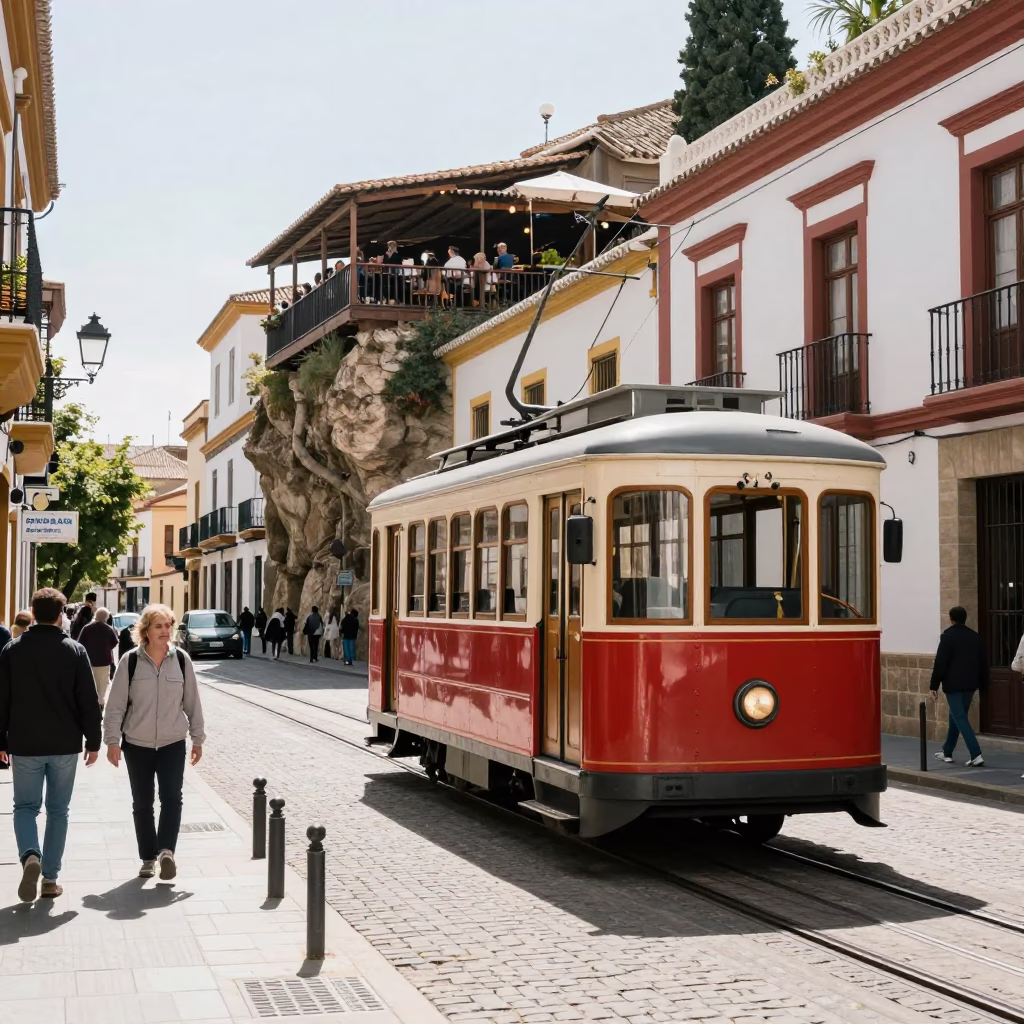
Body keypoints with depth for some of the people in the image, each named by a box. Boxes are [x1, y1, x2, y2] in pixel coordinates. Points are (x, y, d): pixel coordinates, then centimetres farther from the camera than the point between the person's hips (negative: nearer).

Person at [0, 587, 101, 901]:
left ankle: (30, 856, -17)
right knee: (58, 810, 10)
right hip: (65, 745, 0)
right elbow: (89, 702, -4)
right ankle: (50, 878, 11)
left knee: (25, 806, 10)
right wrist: (93, 742, 4)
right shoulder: (75, 651, -5)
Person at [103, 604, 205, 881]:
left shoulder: (181, 660, -2)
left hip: (173, 744, 0)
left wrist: (197, 739, 6)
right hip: (137, 744, 0)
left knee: (172, 797, -16)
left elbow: (192, 702, 5)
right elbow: (116, 704, -4)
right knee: (142, 803, 8)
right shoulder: (130, 662, -7)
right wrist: (112, 740, -7)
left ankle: (166, 850, -21)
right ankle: (148, 858, 17)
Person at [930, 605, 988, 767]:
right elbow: (982, 663, 13)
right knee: (956, 716, 19)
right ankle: (947, 751, 29)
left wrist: (934, 686, -8)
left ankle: (976, 755, -17)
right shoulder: (974, 636, 9)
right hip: (969, 684, 7)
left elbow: (940, 664, -13)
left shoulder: (948, 637, -10)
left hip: (953, 684, -7)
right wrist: (981, 685, 19)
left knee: (960, 718, -6)